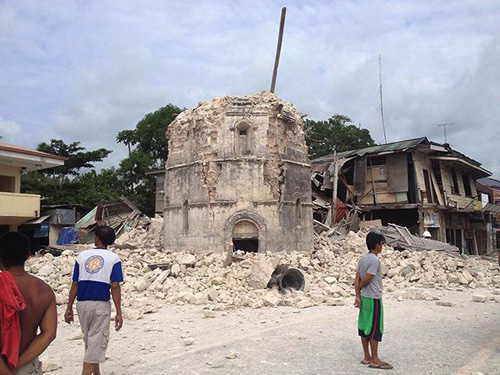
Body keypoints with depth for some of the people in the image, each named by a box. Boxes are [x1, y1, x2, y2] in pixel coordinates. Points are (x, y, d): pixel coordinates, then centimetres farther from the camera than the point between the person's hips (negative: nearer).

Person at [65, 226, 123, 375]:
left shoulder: (82, 255, 6)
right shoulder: (113, 258, -3)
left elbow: (75, 284, 4)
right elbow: (115, 287, -9)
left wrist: (69, 308, 11)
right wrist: (119, 313, -7)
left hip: (82, 304, 4)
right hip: (101, 304, -4)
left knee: (89, 340, 21)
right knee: (97, 342, 2)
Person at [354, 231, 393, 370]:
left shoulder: (362, 259, 8)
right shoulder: (375, 260, -18)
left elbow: (357, 279, 5)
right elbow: (366, 280, -19)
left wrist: (357, 296, 1)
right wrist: (360, 287, 1)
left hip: (364, 298, 8)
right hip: (374, 299, -8)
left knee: (364, 327, 11)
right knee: (375, 329, 0)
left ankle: (367, 357, 20)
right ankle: (375, 360, 8)